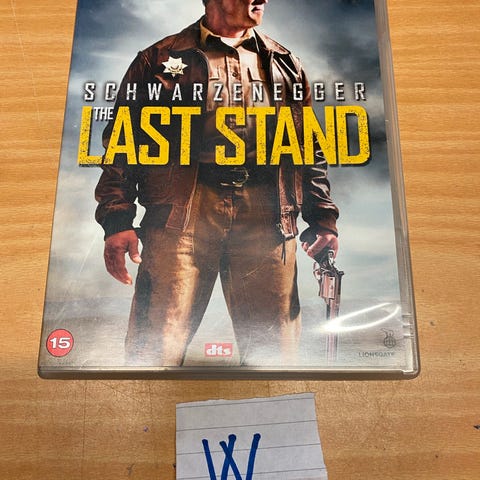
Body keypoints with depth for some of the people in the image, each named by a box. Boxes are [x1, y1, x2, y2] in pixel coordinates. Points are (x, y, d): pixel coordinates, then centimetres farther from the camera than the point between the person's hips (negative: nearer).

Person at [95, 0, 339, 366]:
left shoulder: (285, 64, 24)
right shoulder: (160, 59, 16)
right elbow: (123, 140, 9)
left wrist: (323, 218, 10)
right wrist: (117, 220, -4)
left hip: (267, 216, 3)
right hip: (181, 212, -2)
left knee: (274, 349, 4)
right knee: (155, 347, -6)